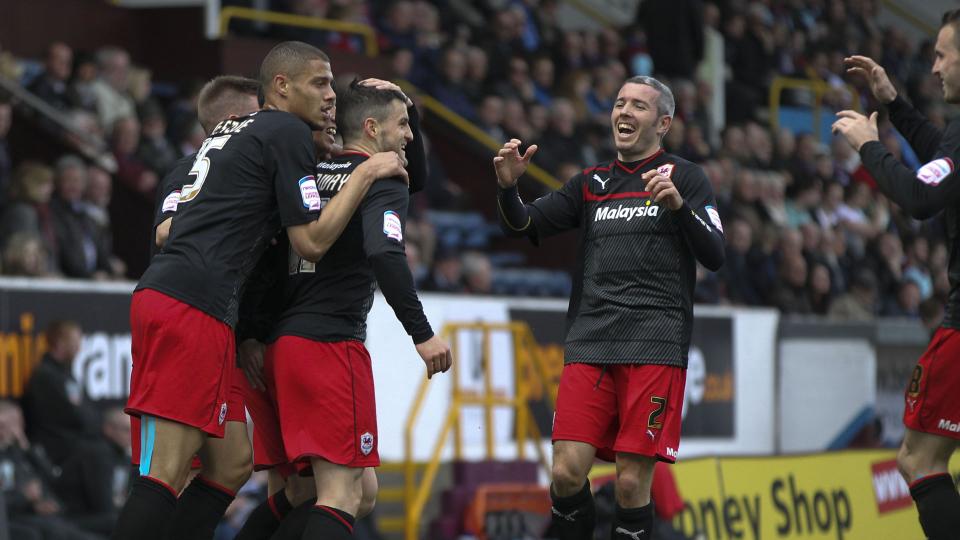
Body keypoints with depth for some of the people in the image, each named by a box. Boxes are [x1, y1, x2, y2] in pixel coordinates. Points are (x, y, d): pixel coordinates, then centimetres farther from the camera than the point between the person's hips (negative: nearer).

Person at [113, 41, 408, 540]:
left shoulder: (231, 130, 26)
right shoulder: (289, 132, -1)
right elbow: (311, 243, -4)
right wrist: (366, 174, 2)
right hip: (194, 306, -9)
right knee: (165, 474, -14)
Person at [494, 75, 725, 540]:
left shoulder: (684, 176, 7)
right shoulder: (592, 183, 20)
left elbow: (715, 257, -2)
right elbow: (525, 227, 13)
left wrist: (678, 205, -17)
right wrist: (508, 187, -7)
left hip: (655, 347, -4)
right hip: (589, 343, 4)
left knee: (632, 481, -7)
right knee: (567, 472, -7)